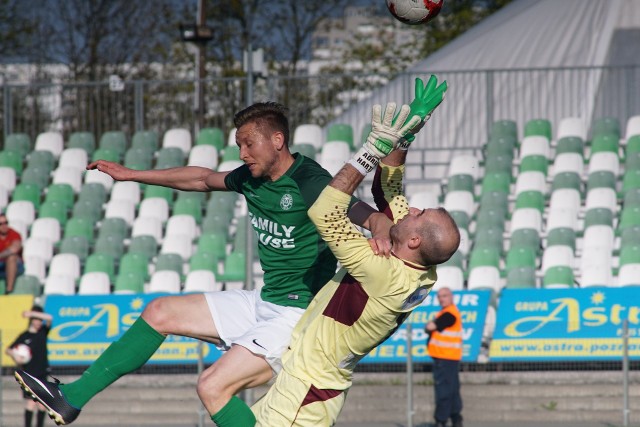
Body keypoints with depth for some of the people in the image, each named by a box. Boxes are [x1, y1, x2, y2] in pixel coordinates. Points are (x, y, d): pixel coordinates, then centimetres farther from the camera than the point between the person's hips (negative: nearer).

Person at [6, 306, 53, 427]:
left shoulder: (43, 332, 6)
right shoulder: (24, 336, -2)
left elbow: (49, 318, -9)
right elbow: (8, 350, 0)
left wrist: (32, 313, -16)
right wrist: (14, 357, -20)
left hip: (42, 374, 4)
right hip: (29, 374, -4)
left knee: (42, 404, 4)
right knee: (31, 402, -10)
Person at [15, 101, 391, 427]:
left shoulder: (310, 183, -20)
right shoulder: (252, 178, 7)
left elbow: (359, 213, -35)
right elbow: (204, 179, 25)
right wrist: (131, 175, 30)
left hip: (298, 315, -10)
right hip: (264, 304, 10)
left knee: (213, 388, -20)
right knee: (160, 313, 12)